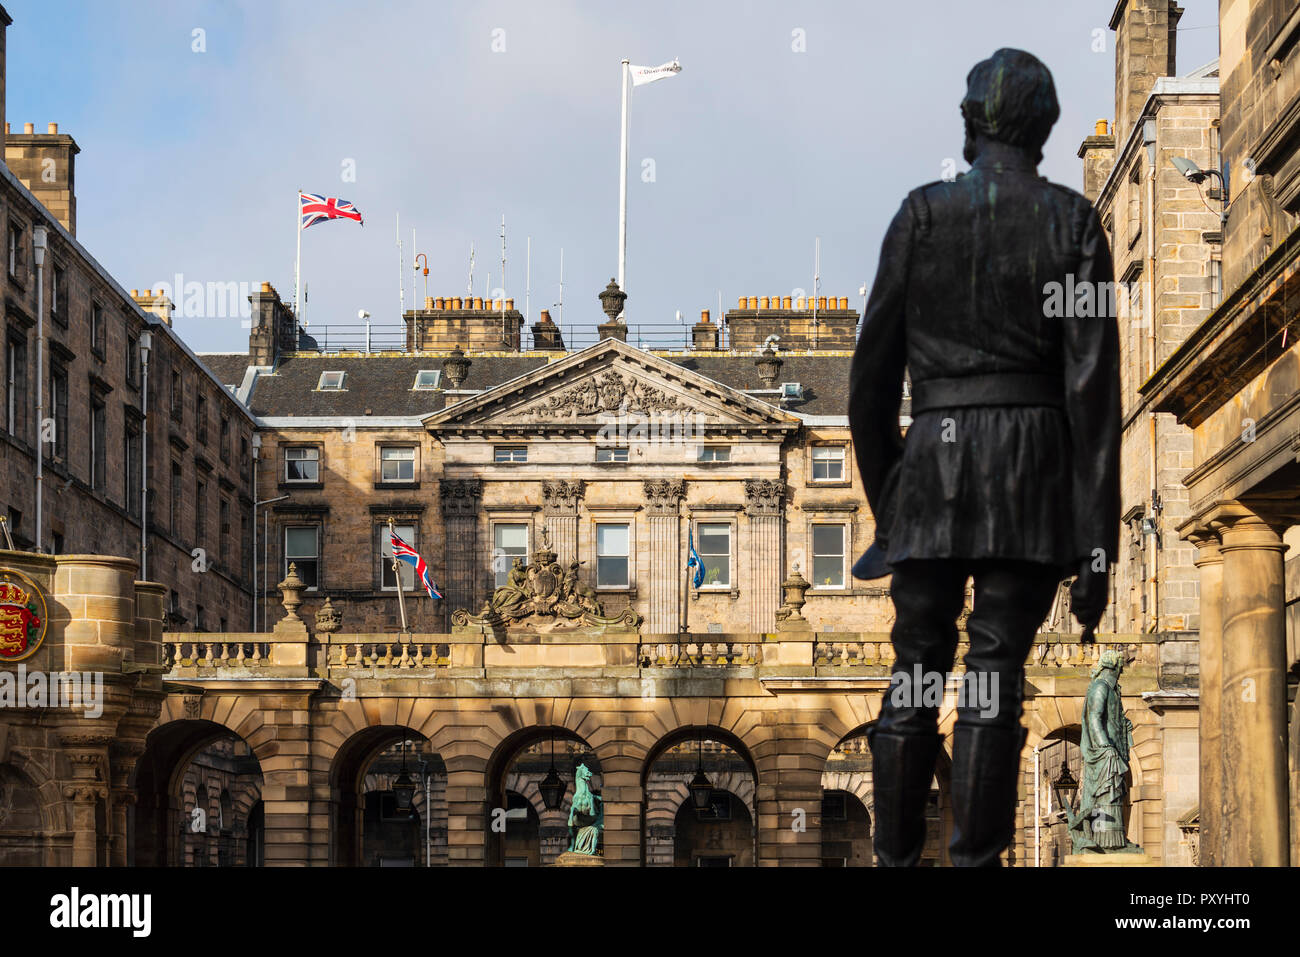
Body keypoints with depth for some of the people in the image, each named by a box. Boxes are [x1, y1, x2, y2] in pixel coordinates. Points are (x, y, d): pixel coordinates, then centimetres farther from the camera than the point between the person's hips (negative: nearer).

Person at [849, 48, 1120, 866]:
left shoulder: (922, 214, 3)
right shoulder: (1073, 223, 0)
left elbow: (875, 370, 5)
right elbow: (1093, 383, -6)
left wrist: (882, 497, 17)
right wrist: (1096, 543, -5)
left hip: (935, 461, 1)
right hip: (1035, 463, -1)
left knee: (917, 669, 11)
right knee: (995, 676, -2)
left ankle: (896, 859, 12)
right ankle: (975, 861, -7)